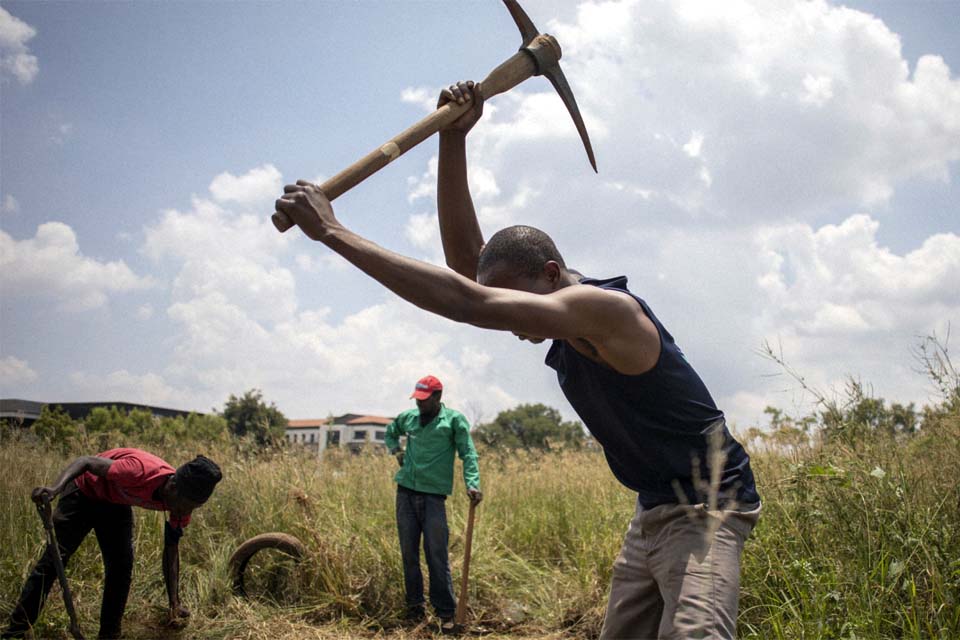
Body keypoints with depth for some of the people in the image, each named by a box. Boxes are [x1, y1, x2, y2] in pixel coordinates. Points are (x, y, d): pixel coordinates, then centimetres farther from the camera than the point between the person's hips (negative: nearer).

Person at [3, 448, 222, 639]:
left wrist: (175, 603, -15)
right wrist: (55, 488, -51)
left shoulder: (182, 498, -23)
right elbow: (86, 461, -32)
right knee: (54, 559, -4)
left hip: (116, 504, 5)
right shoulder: (139, 471, -44)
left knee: (122, 566, -5)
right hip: (84, 492, -5)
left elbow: (171, 550, -11)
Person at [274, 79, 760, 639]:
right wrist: (453, 139, -3)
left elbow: (470, 304, -31)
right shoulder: (570, 327, 6)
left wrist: (333, 231, -30)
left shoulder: (607, 307, -21)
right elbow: (466, 258, 6)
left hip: (706, 508, -9)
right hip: (652, 514, 9)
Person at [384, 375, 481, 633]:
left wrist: (472, 483, -21)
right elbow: (390, 433, 32)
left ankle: (445, 612, 2)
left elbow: (468, 454, -7)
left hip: (434, 495, -4)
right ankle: (414, 605, 20)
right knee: (409, 552, 9)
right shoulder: (408, 417, 12)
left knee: (437, 554, -5)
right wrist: (396, 450, 12)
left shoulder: (454, 420, -1)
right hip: (405, 492, 4)